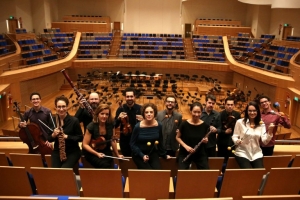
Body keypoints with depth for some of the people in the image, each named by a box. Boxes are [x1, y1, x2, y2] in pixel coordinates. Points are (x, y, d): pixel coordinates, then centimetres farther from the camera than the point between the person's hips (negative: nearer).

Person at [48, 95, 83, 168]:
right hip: (57, 152, 3)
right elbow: (49, 139, 8)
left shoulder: (74, 120, -11)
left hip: (73, 152, -3)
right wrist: (53, 135, -14)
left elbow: (80, 138, -8)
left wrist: (67, 136, -19)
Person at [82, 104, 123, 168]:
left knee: (110, 165, -21)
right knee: (104, 165, -26)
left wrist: (117, 155, 11)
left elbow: (112, 140, 7)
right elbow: (85, 144, -13)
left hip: (105, 151, 4)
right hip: (91, 152, -4)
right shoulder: (91, 126, -18)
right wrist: (97, 153, -24)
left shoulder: (110, 124, -6)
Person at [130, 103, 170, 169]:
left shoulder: (159, 125, -7)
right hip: (139, 155, -3)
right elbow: (133, 144, -9)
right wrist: (142, 155, -19)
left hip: (153, 153, 3)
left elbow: (160, 142, 9)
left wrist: (164, 154, 16)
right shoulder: (138, 126, -17)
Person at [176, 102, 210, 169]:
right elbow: (177, 137, 0)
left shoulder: (205, 125, -7)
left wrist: (206, 141, -15)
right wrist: (185, 146, -14)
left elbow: (206, 140, 8)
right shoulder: (184, 124, -12)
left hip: (200, 154, 2)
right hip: (185, 154, -2)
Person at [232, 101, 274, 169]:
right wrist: (237, 141, -22)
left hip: (256, 154, 3)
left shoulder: (261, 124, 5)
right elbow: (234, 137, -1)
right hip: (242, 153, -3)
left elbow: (265, 141, -2)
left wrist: (270, 131, -17)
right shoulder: (240, 122, -5)